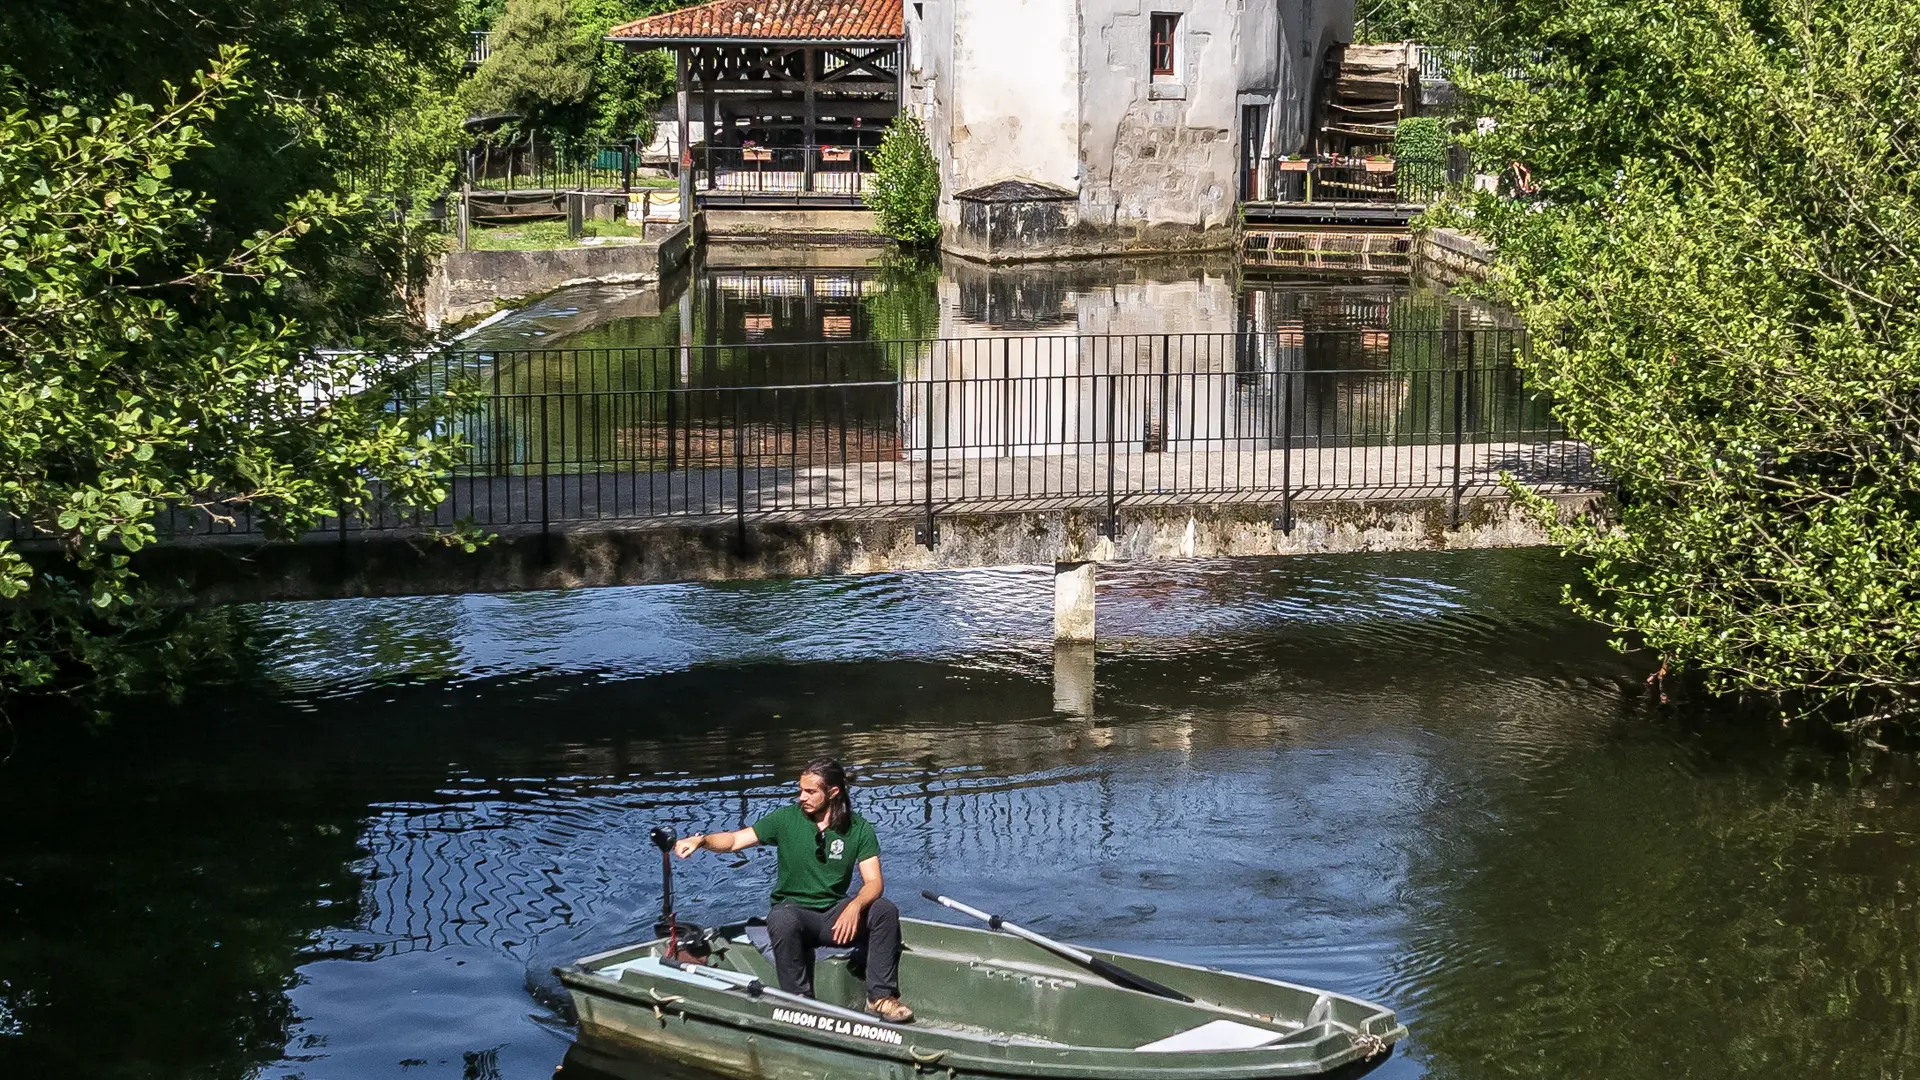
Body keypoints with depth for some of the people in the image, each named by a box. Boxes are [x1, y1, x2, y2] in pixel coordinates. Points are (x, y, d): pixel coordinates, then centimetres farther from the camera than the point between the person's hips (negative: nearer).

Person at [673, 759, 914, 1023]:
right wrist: (702, 840, -23)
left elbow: (874, 882, -8)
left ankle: (881, 997, -17)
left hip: (835, 913, 2)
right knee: (781, 920, -38)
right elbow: (735, 840, -3)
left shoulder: (859, 829, -1)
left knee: (885, 910, -25)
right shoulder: (787, 818, -3)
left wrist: (855, 906, -30)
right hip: (794, 910, -1)